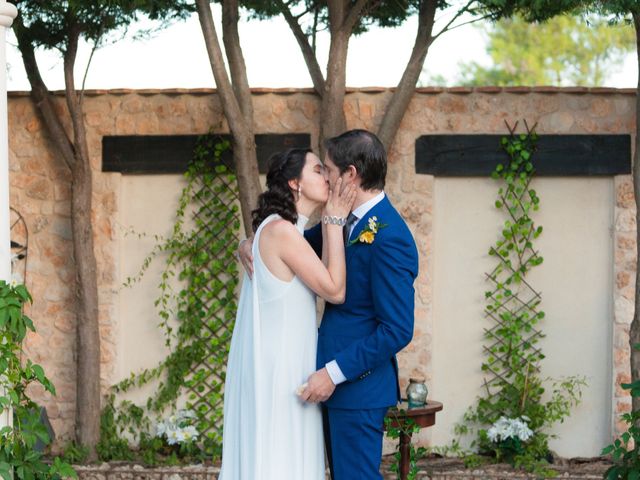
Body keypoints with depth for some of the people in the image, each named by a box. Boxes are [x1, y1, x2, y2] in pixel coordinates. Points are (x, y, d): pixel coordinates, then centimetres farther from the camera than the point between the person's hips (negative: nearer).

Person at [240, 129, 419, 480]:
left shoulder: (389, 238, -21)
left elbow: (398, 329, -22)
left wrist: (334, 373, -21)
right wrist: (252, 246, 3)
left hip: (358, 383, -9)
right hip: (336, 379, 9)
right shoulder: (349, 219, 6)